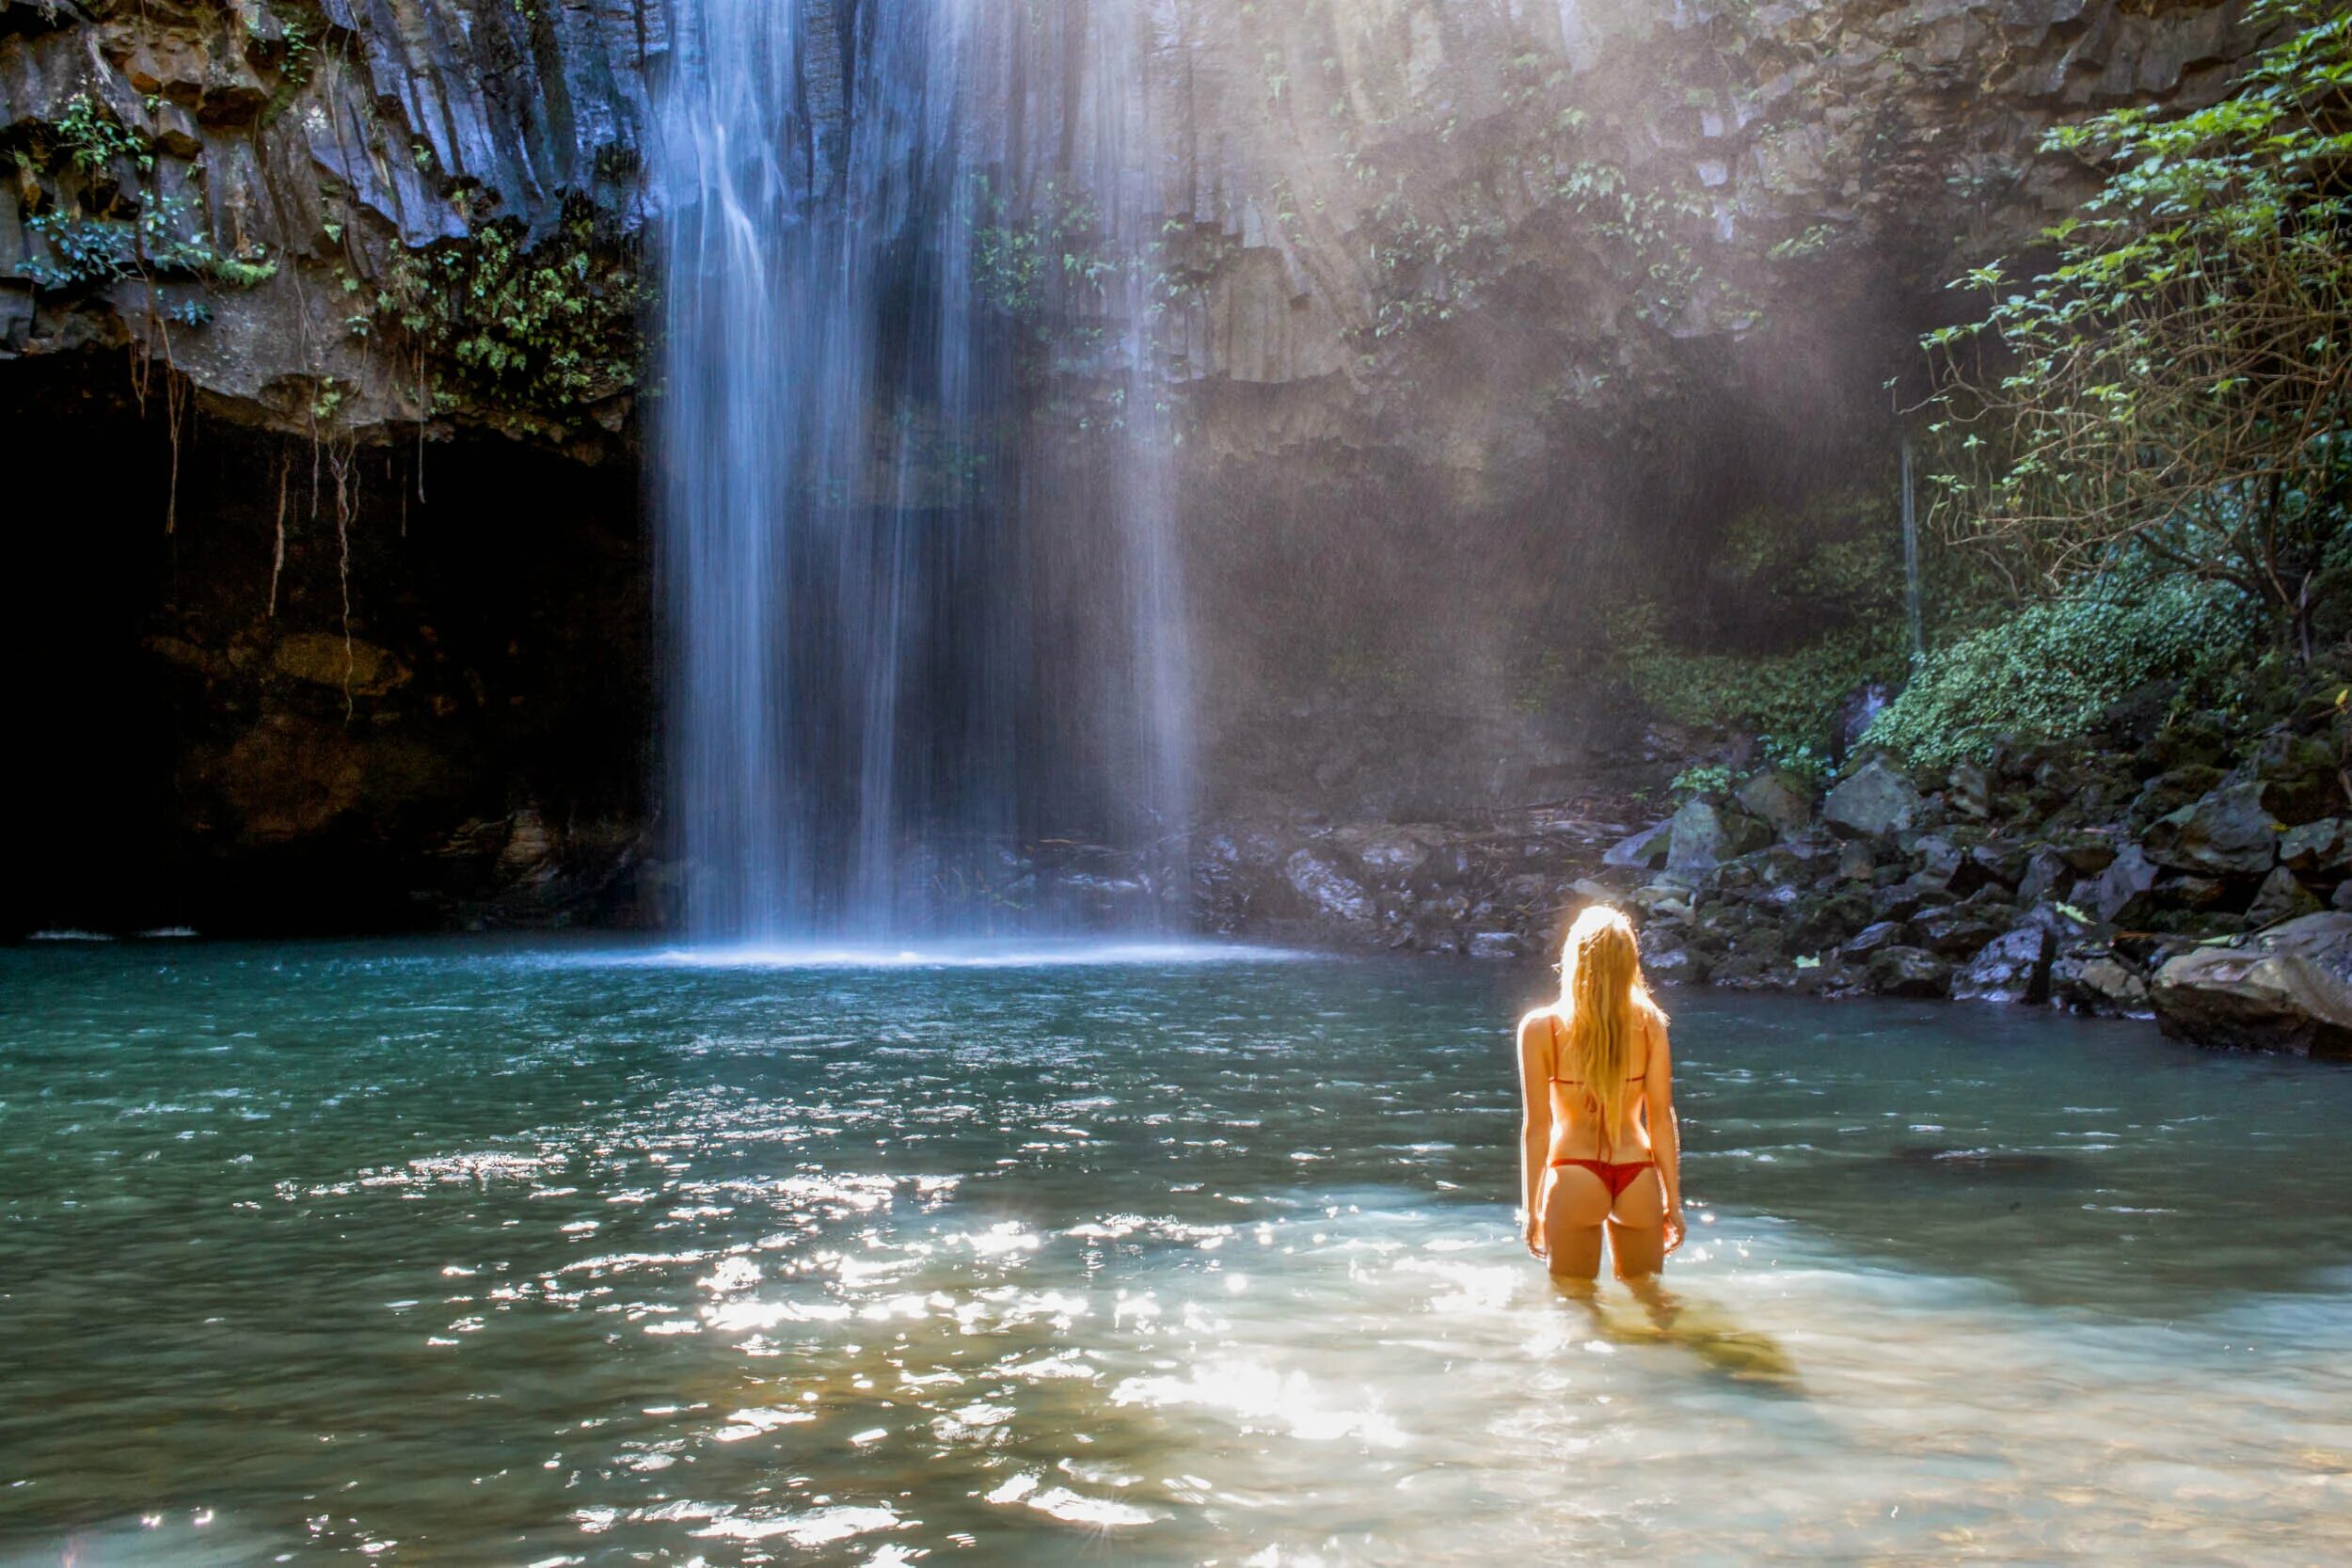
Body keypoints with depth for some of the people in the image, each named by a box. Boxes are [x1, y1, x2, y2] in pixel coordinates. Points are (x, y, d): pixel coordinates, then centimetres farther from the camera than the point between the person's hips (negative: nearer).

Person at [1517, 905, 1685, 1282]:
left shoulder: (1540, 1028, -7)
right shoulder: (1649, 1023, -3)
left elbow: (1537, 1126, -5)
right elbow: (1661, 1119, 0)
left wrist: (1532, 1210, 3)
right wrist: (1673, 1200, 9)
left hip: (1574, 1176, -2)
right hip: (1637, 1176, 2)